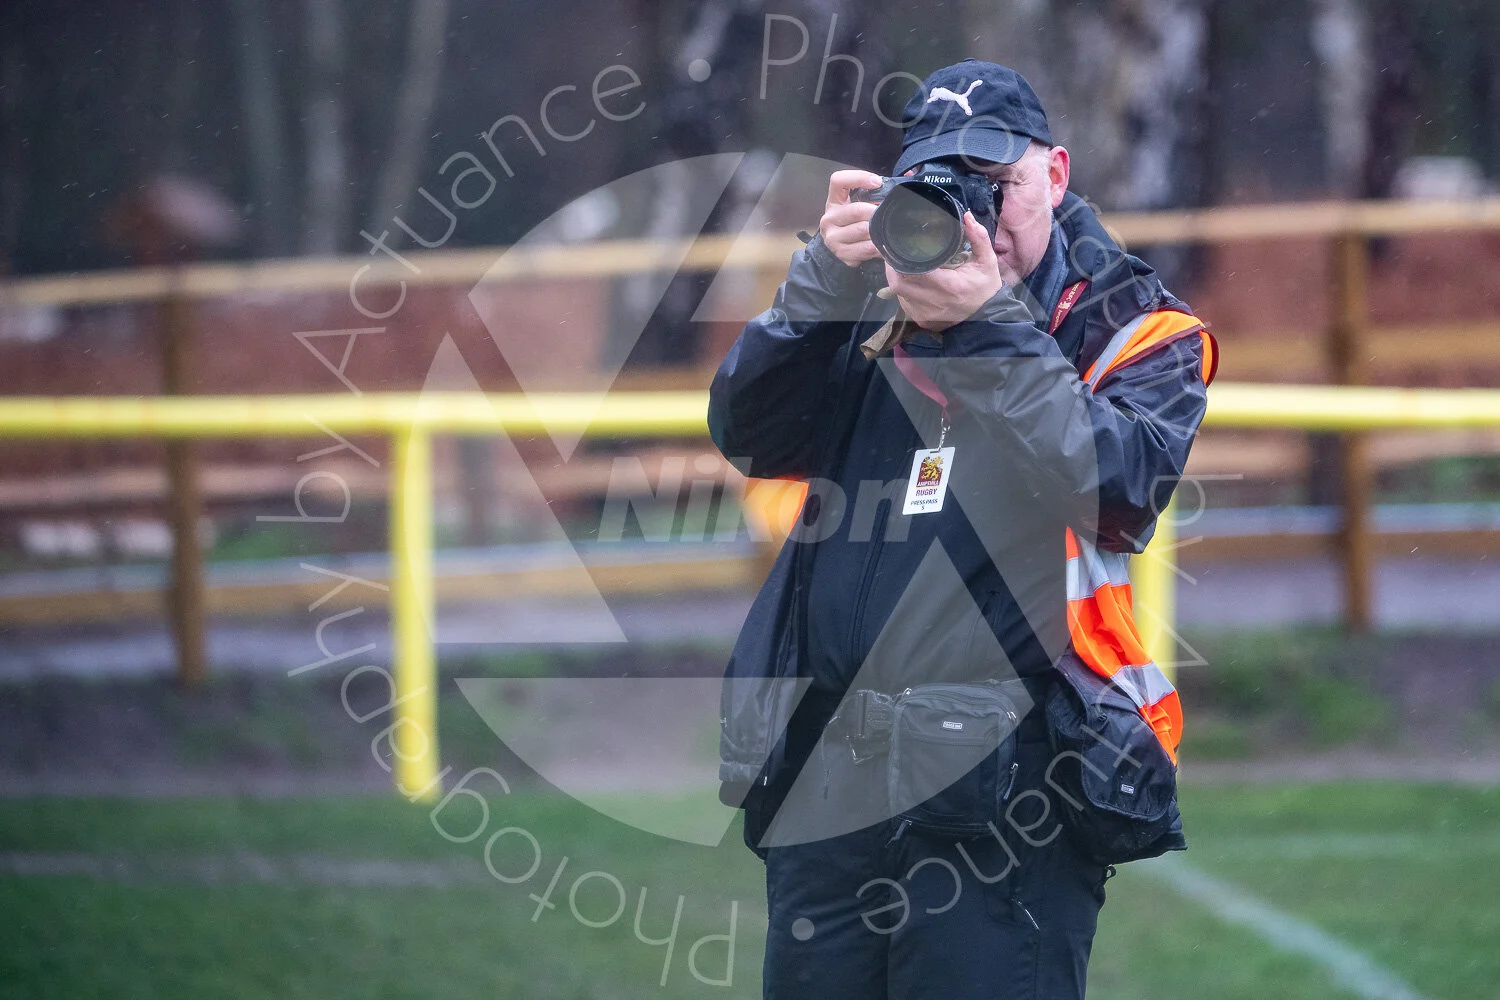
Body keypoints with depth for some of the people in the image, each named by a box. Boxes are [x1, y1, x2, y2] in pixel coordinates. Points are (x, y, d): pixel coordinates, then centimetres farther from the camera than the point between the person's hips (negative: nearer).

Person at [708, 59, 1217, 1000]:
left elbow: (1118, 493, -13)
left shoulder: (1136, 332, 5)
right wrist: (828, 279, -10)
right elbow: (748, 431, 2)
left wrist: (993, 326, -20)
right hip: (826, 783, 4)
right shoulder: (873, 322, 17)